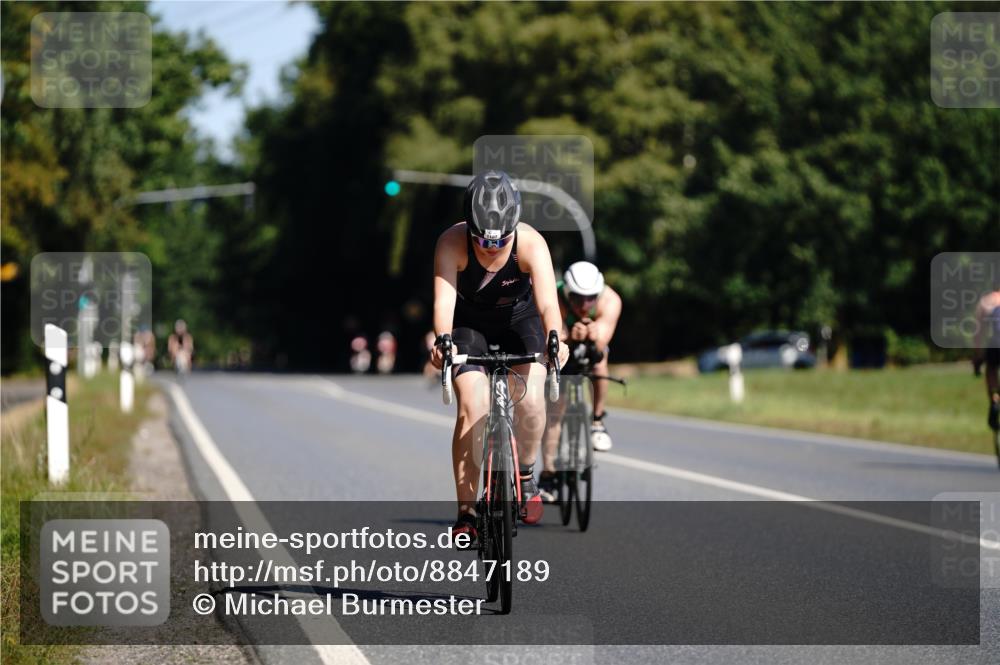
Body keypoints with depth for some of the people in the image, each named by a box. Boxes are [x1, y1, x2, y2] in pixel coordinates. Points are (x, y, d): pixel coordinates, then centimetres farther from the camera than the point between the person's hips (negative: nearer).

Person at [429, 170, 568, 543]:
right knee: (472, 407, -18)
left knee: (531, 399, -21)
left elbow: (547, 301, -41)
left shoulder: (531, 244, -30)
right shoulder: (452, 243, -30)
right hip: (469, 323, -1)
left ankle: (525, 473, 8)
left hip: (519, 319, 1)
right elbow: (444, 298, -40)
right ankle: (466, 511, -11)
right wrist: (442, 340, -60)